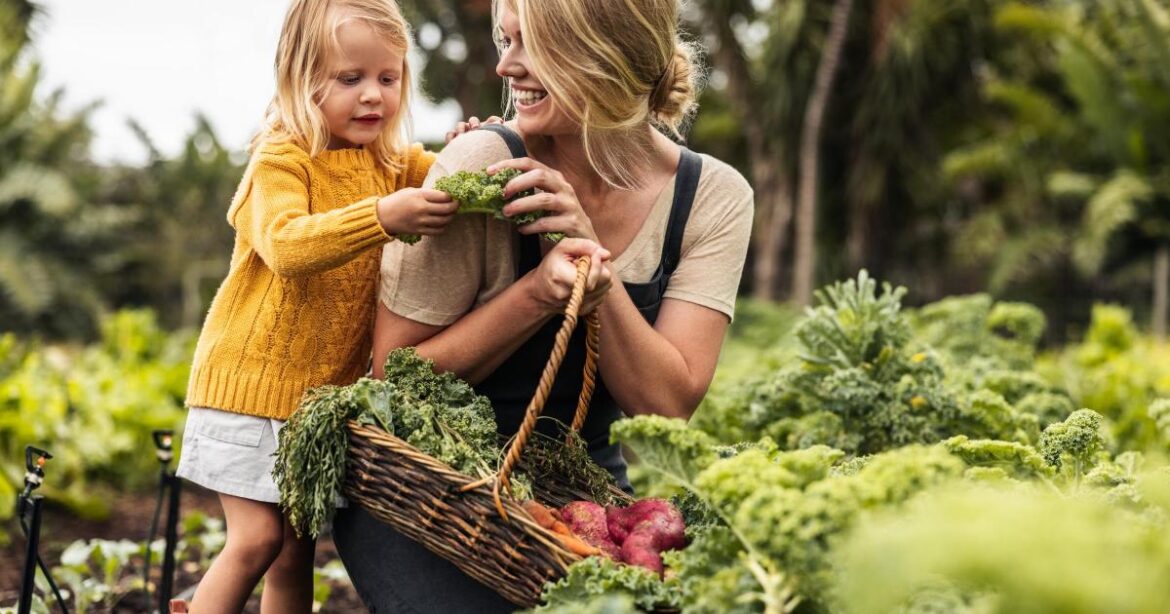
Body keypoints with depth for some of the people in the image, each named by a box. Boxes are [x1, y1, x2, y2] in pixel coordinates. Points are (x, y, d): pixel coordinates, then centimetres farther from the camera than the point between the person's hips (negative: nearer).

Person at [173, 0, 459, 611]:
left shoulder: (397, 164, 7)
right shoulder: (281, 159, -13)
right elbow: (287, 246, -29)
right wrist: (381, 217, -43)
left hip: (331, 388, 5)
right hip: (253, 381, -5)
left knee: (296, 551, 10)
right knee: (256, 539, -9)